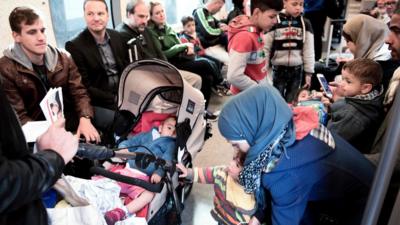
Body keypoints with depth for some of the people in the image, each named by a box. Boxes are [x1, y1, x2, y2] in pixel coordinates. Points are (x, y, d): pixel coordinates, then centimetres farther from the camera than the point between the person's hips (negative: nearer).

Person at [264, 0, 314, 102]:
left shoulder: (305, 24, 2)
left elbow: (309, 50, 4)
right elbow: (266, 48, -5)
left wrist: (309, 72, 3)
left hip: (297, 70, 2)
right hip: (278, 69, -2)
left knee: (292, 101, 11)